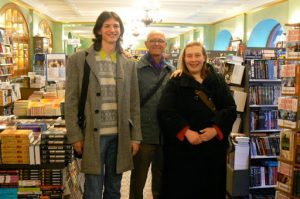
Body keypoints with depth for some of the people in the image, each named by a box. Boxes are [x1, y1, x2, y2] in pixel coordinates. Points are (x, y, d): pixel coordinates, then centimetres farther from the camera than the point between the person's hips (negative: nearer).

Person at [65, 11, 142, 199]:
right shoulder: (79, 59, -2)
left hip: (120, 136, 3)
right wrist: (75, 135, -8)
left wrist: (135, 136, 4)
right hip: (93, 135, -3)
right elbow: (71, 101, -3)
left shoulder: (129, 64, 8)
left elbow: (134, 104, 8)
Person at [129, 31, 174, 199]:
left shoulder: (171, 71, 7)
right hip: (144, 134, -3)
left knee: (161, 179, 17)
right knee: (138, 179, 10)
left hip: (166, 135, 4)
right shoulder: (136, 69, -5)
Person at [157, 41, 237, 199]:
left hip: (213, 146, 3)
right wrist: (185, 131, -21)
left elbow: (230, 109, 3)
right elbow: (165, 112, -10)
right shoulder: (175, 82, 1)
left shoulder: (217, 81, 8)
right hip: (182, 147, -2)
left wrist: (216, 129, -14)